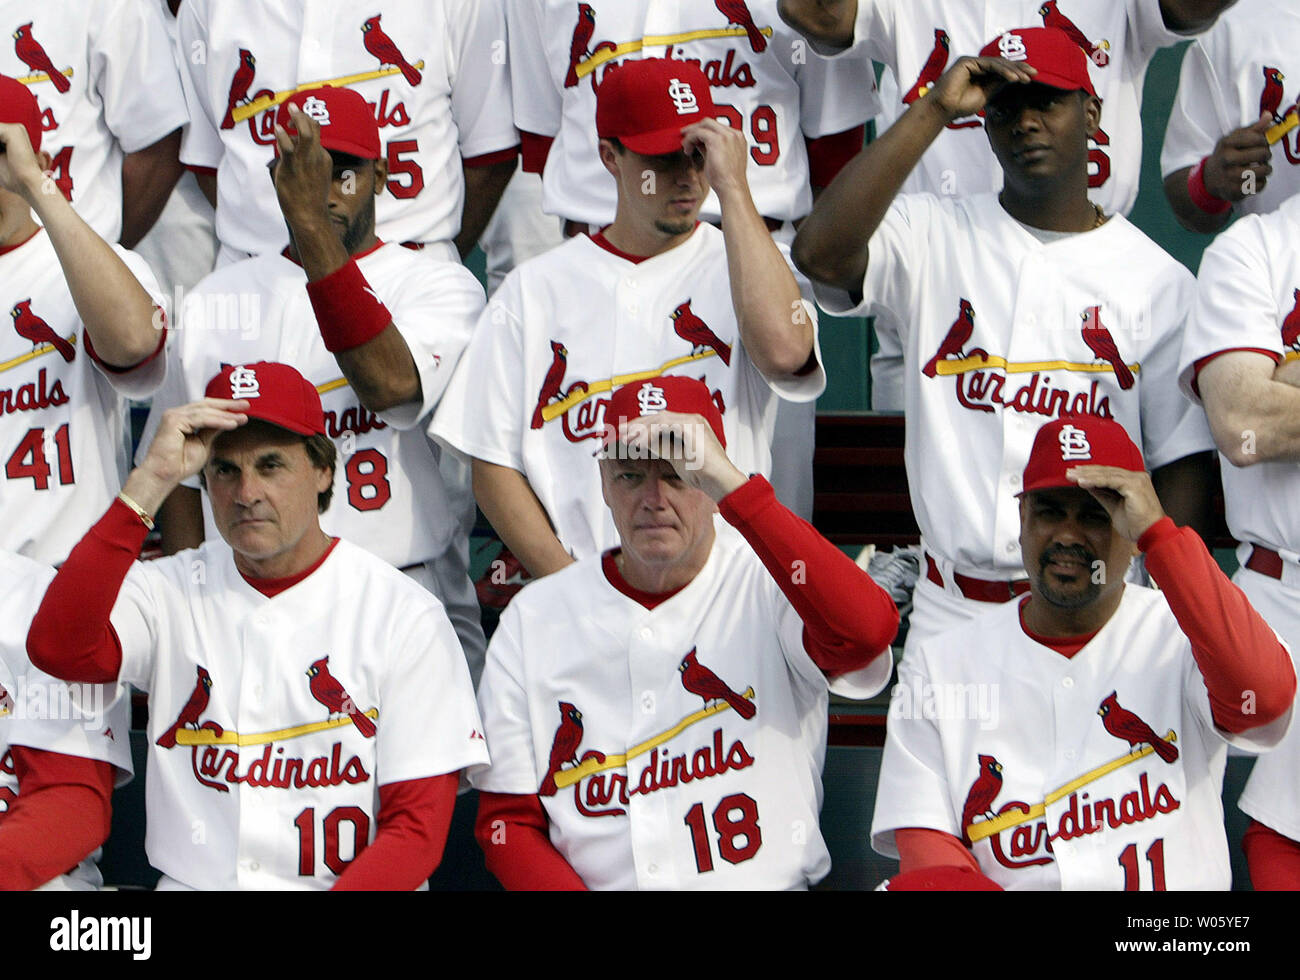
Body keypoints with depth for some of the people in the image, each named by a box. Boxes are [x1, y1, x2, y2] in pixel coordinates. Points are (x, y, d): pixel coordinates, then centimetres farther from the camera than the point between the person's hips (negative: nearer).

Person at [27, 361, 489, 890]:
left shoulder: (404, 614, 2)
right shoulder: (171, 592, 9)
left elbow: (417, 827, -2)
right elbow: (56, 649, -13)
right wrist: (148, 484, -13)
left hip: (355, 885, -2)